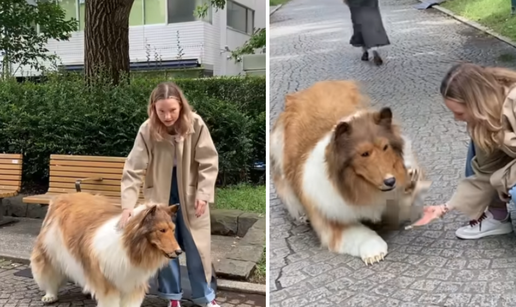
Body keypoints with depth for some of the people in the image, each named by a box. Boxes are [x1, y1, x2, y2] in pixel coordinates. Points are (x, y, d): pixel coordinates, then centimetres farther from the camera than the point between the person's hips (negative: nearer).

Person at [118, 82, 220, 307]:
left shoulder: (195, 124, -17)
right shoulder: (147, 130, -17)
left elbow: (209, 162, -11)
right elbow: (133, 169, -18)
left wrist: (203, 193, -17)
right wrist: (128, 204, -26)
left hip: (190, 193, 0)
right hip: (160, 195, 1)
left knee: (196, 246, 9)